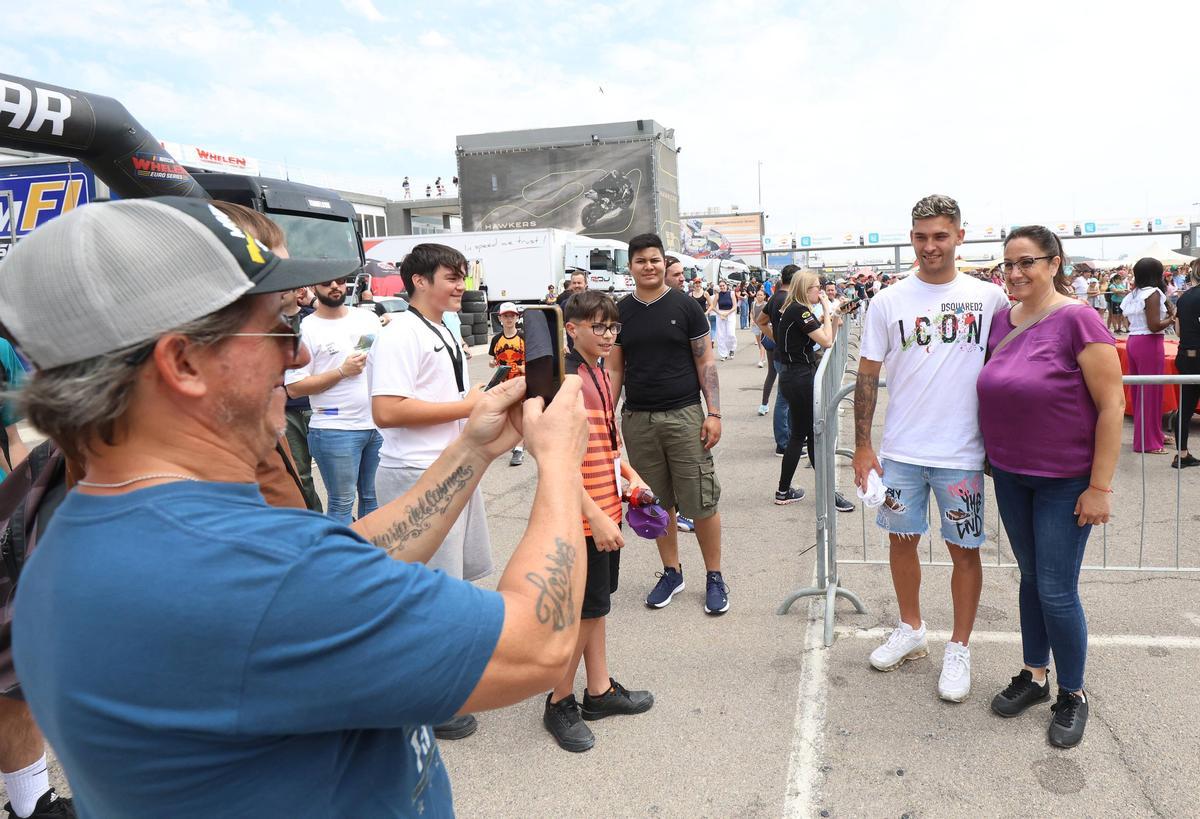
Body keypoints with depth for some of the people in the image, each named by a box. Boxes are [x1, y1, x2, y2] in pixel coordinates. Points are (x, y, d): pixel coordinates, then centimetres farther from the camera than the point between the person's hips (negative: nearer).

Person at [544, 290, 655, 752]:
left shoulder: (599, 375, 10)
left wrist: (631, 475, 9)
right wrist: (596, 515, -25)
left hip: (606, 509, 9)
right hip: (583, 515, -9)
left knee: (596, 604, 18)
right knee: (585, 610, 3)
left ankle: (599, 692, 33)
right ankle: (560, 705, 20)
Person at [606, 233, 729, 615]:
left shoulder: (685, 306, 1)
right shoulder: (620, 312, 7)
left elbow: (705, 362, 1)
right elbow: (614, 369, 10)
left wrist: (714, 413, -6)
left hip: (684, 415, -2)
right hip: (637, 420, 3)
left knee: (701, 502, -1)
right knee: (657, 502, 10)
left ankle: (714, 577, 15)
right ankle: (672, 572, 26)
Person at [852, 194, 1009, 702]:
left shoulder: (990, 298, -2)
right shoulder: (888, 301, 0)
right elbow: (868, 375, 2)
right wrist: (862, 446, -1)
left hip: (962, 452, -1)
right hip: (901, 450, 2)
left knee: (964, 548, 8)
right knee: (901, 539, 13)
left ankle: (959, 647, 26)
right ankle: (910, 630, 35)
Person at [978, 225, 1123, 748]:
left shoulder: (1077, 319, -15)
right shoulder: (1002, 321, 3)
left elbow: (1112, 404, -16)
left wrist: (1100, 487, -16)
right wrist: (993, 453, 10)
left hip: (1065, 480, -5)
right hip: (1010, 474, 6)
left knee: (1056, 591, 1)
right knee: (1030, 578, 17)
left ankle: (1072, 695, 22)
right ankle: (1034, 675, 33)